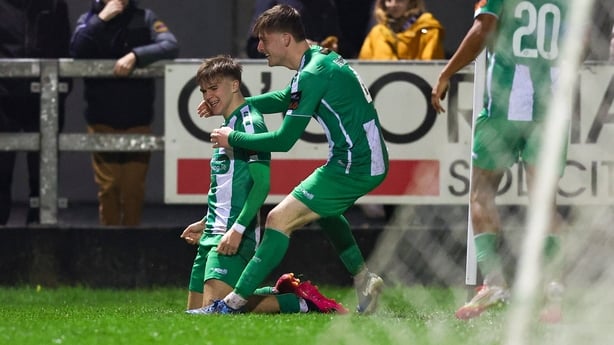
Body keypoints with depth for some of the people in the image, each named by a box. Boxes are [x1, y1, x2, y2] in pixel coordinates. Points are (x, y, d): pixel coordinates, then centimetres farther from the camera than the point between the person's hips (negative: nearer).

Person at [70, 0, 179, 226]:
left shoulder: (144, 18, 0)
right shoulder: (89, 19, 2)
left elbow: (171, 46, -13)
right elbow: (77, 51, -15)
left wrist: (135, 55, -26)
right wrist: (102, 19, -19)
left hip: (137, 121, 0)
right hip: (102, 122, 0)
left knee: (134, 188, 1)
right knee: (108, 188, 0)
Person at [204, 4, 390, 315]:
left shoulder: (312, 75, -19)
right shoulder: (321, 57, 11)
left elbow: (284, 140, -18)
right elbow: (286, 99, 29)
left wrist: (233, 138, -4)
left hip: (354, 167, -10)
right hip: (371, 160, 10)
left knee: (279, 219, -11)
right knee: (321, 207, 36)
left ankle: (233, 303, -13)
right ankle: (363, 280, 34)